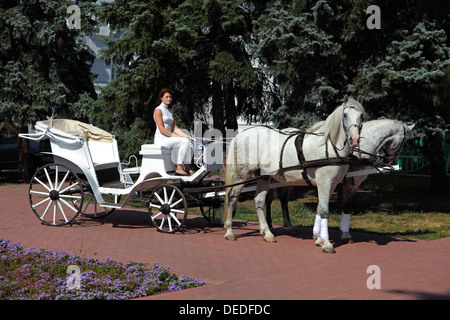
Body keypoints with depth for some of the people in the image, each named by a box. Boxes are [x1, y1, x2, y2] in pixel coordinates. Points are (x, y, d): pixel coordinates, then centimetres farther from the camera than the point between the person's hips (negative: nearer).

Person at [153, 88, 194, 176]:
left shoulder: (170, 111, 20)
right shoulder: (158, 110, -7)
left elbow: (175, 127, 17)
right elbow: (161, 128, -16)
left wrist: (184, 135, 0)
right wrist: (175, 136, -20)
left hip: (169, 138, 8)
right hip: (161, 139, -8)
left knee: (190, 142, -8)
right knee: (185, 141, -26)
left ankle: (187, 167, -10)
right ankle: (179, 168, -28)